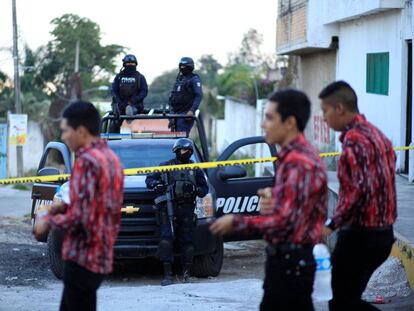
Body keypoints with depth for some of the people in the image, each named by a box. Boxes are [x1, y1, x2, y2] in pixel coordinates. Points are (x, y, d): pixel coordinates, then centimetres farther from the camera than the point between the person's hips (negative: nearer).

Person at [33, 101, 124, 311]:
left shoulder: (87, 161, -17)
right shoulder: (110, 158, 12)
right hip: (101, 254, 9)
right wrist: (66, 207, 13)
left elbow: (81, 218, -22)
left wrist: (49, 222, -8)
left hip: (83, 256, -9)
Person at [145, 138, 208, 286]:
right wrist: (156, 184, -11)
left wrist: (195, 189, -6)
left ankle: (186, 272, 17)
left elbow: (205, 189, 16)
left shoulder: (195, 169, 15)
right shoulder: (166, 166, 10)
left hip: (187, 210, 2)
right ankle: (167, 274, -18)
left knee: (186, 241, 2)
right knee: (166, 239, -16)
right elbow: (149, 179, 12)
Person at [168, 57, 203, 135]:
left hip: (186, 114, -8)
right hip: (176, 112, 8)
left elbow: (199, 96, -14)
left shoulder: (194, 79, -4)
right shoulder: (179, 78, 19)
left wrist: (192, 110, -24)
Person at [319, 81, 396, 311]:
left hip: (361, 234, -9)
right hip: (382, 232, 10)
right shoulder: (375, 134, 13)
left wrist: (332, 225, -21)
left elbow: (362, 190, -26)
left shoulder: (354, 139, -17)